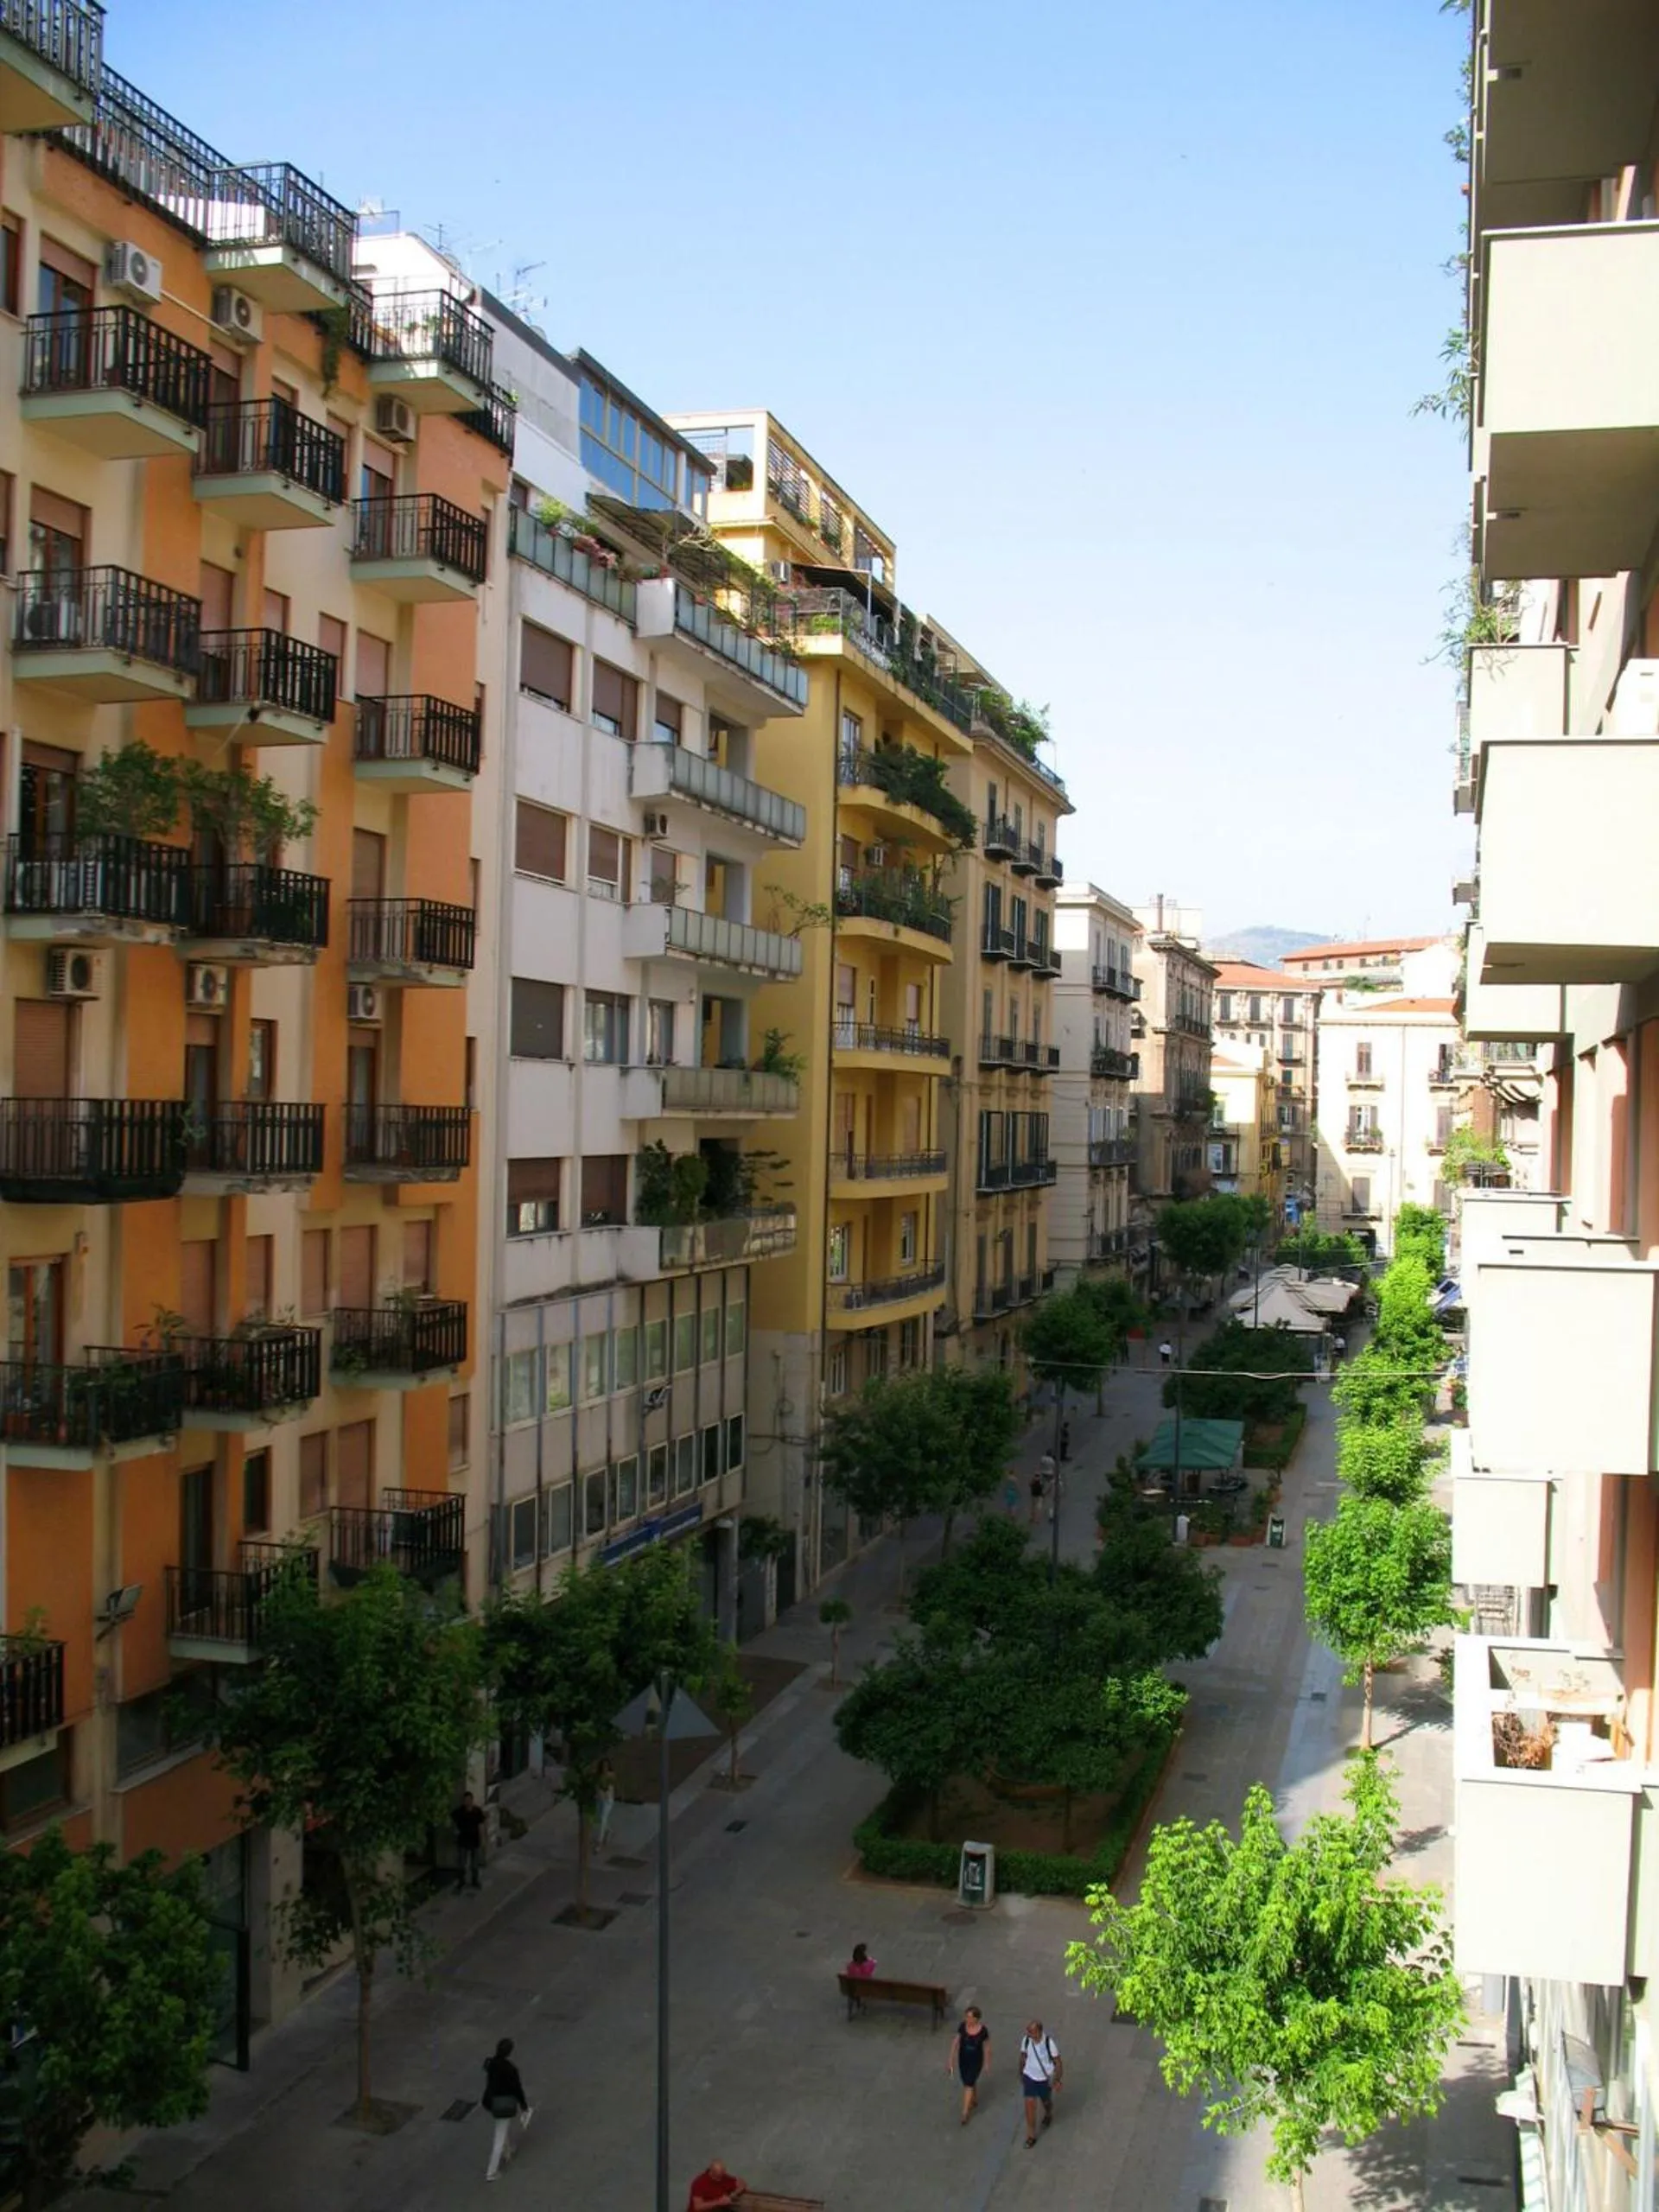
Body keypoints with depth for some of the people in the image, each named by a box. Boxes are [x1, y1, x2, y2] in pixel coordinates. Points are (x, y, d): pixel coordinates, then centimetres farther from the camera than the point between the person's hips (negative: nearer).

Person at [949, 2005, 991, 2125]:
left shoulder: (983, 2031, -23)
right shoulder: (962, 2026, -17)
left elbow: (987, 2048, -10)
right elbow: (956, 2042, -6)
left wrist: (987, 2064, -1)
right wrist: (951, 2059, -3)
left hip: (976, 2061, -4)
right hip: (963, 2059, 4)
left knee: (969, 2084, -6)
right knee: (968, 2083, 19)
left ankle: (965, 2113, 7)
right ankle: (975, 2101, 47)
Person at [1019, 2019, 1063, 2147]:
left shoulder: (1049, 2042, -28)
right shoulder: (1026, 2040, -17)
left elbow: (1057, 2061, -15)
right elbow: (1023, 2057, 1)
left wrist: (1058, 2080, -18)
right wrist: (1021, 2074, 12)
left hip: (1044, 2079, -2)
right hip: (1029, 2077, 2)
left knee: (1046, 2102, 22)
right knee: (1030, 2105, -2)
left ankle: (1048, 2115, 57)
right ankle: (1031, 2136, 15)